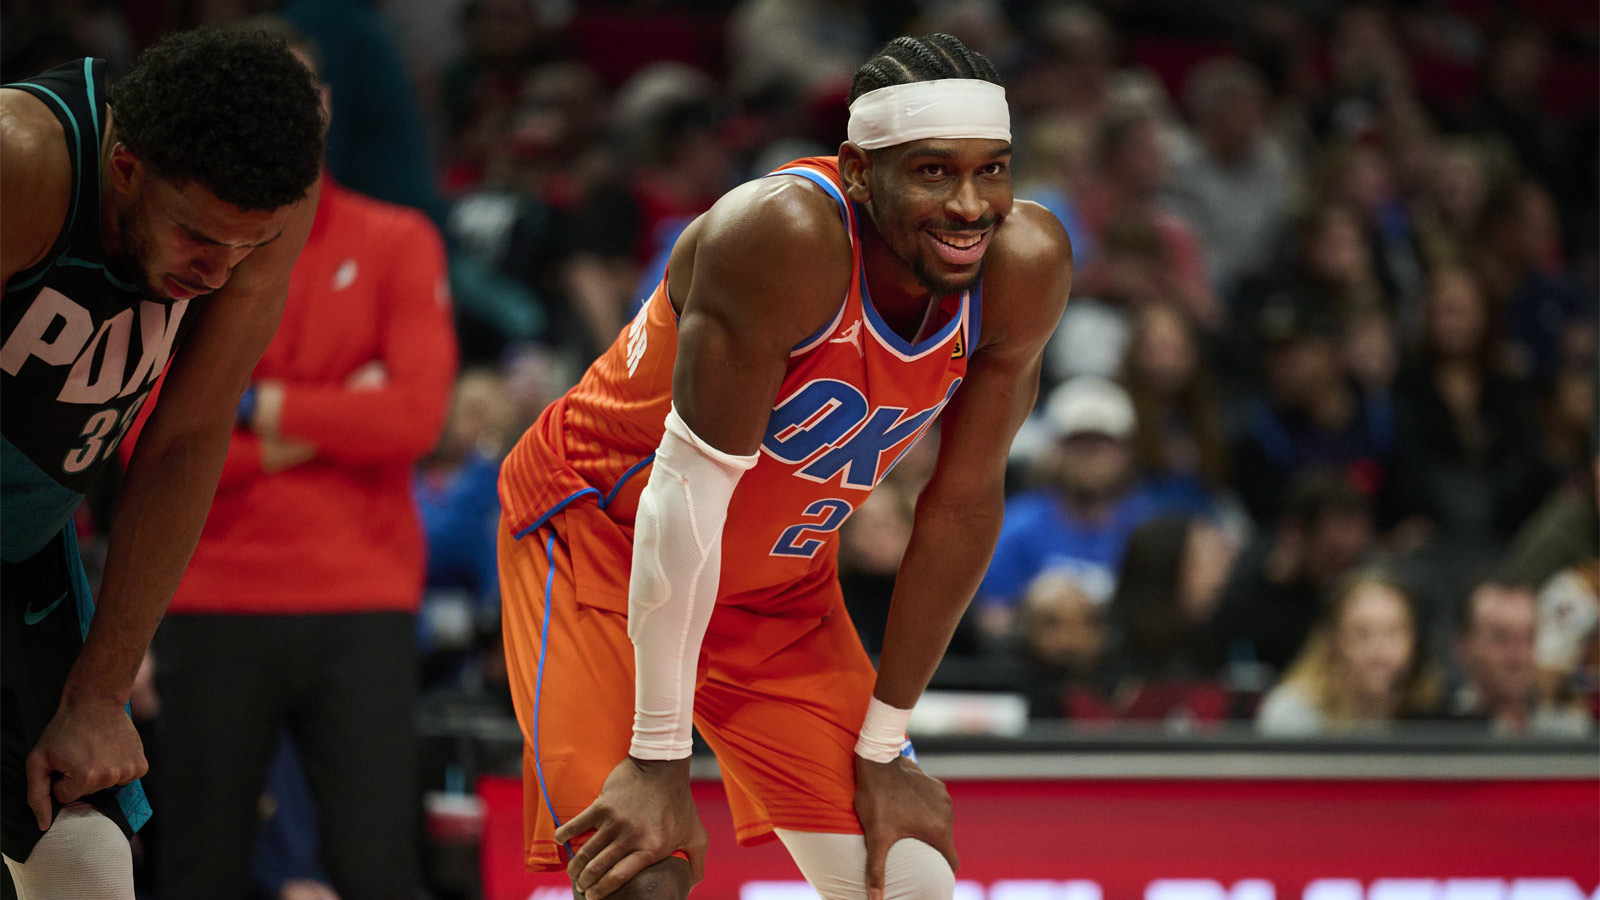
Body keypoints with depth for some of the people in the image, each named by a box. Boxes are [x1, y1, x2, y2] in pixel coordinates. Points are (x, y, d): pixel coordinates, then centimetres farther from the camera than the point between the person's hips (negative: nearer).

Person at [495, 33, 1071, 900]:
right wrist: (658, 759, -27)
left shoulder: (1025, 266, -17)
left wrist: (882, 748, -3)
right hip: (602, 543, -6)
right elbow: (691, 487, -30)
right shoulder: (787, 235, -34)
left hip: (781, 583, 6)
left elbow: (963, 504, -6)